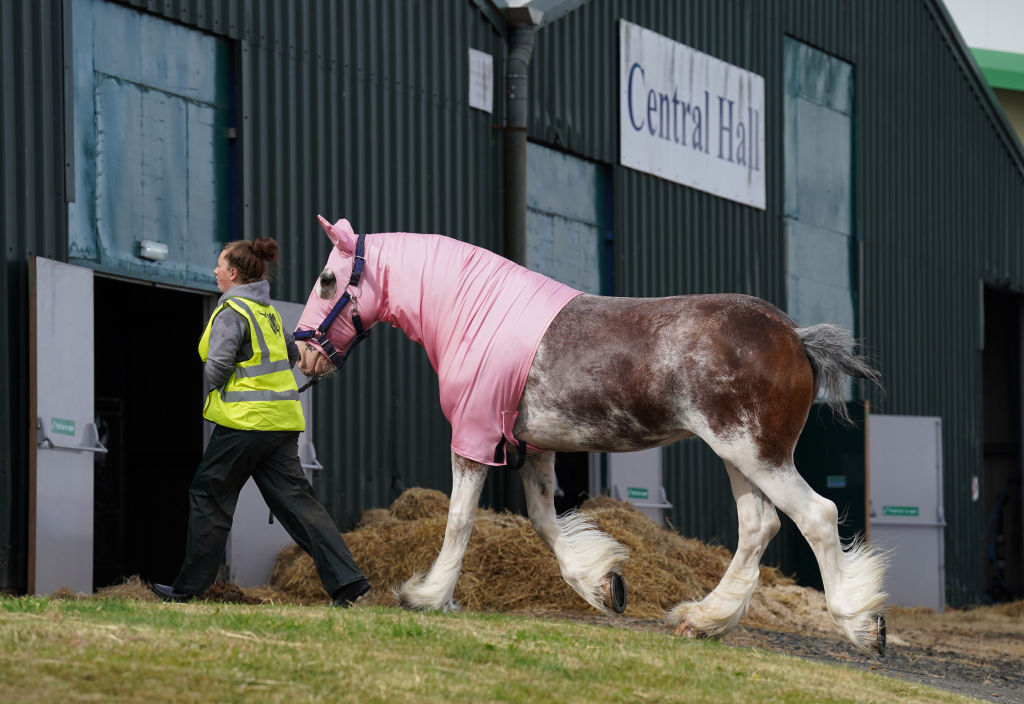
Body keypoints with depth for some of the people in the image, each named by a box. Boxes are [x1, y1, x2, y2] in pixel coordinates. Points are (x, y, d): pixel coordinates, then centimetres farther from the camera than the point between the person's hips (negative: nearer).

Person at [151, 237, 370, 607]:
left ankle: (189, 587, 11)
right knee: (295, 499, 3)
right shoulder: (268, 311, 16)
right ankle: (346, 579, -9)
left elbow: (216, 369, -18)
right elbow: (292, 355, 27)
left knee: (208, 496, 5)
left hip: (245, 421, -8)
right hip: (282, 421, 8)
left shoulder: (231, 312, -10)